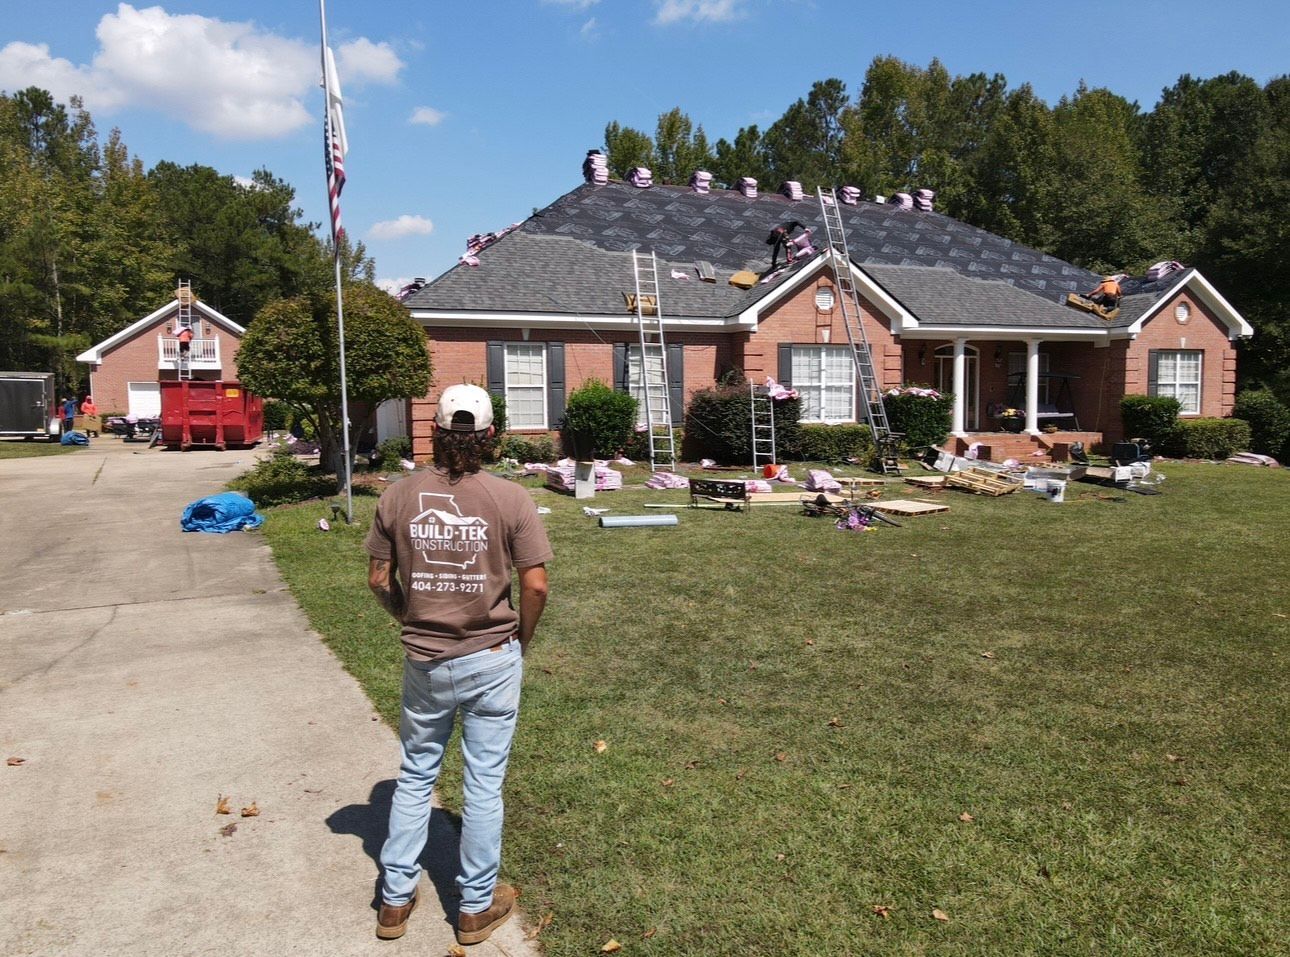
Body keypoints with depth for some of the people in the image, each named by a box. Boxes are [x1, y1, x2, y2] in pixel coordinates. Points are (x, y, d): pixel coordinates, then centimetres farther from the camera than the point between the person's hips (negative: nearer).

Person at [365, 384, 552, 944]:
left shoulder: (399, 497, -6)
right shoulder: (510, 499, -13)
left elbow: (378, 580, 0)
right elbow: (535, 585, -12)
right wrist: (520, 641, 5)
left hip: (424, 662, 2)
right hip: (491, 661, -2)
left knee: (414, 777, 20)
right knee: (484, 784, 12)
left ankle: (395, 899, 33)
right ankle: (477, 907, 28)